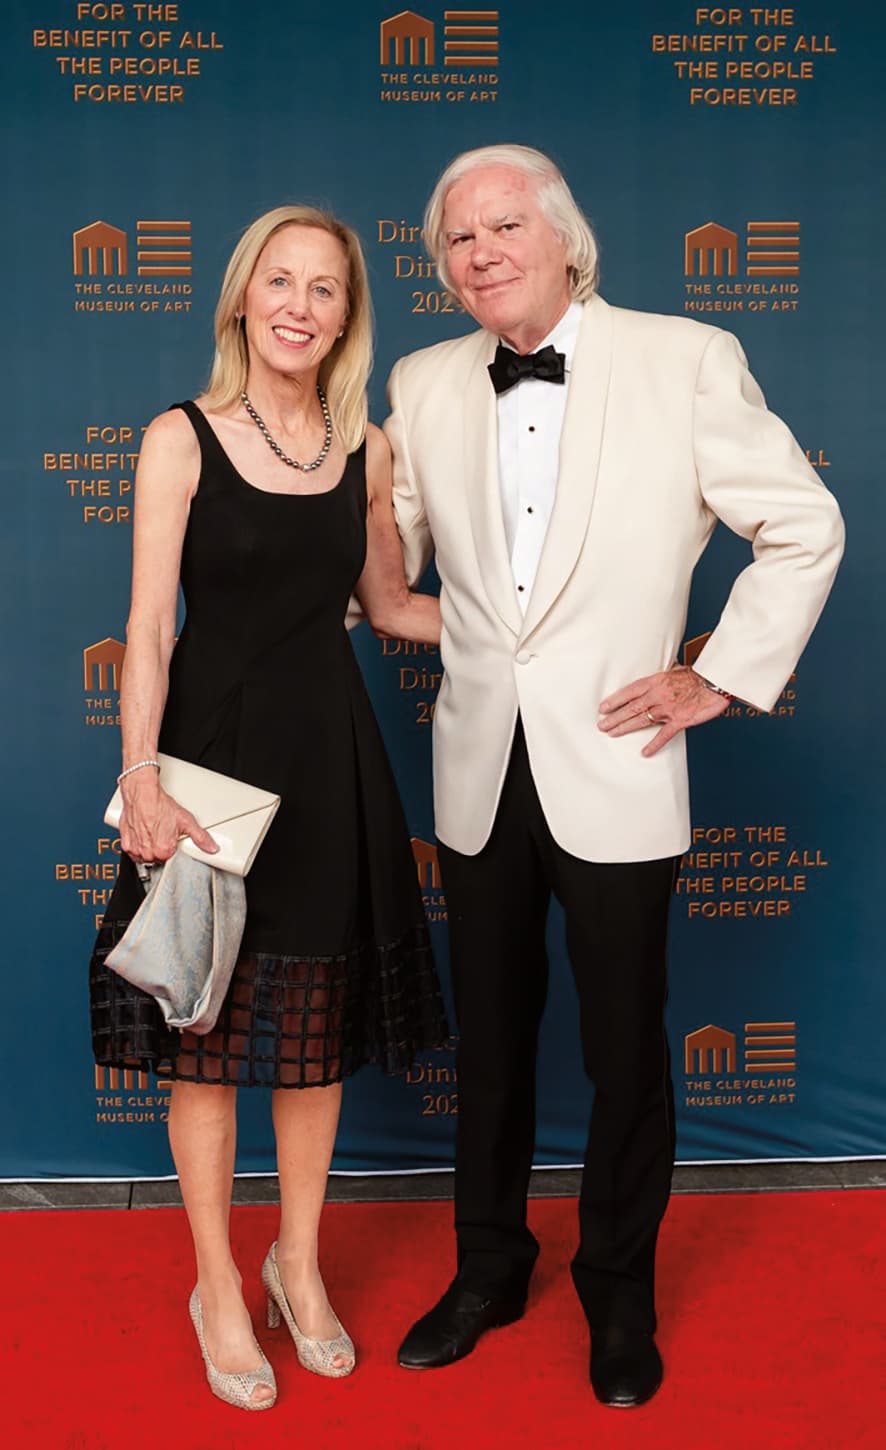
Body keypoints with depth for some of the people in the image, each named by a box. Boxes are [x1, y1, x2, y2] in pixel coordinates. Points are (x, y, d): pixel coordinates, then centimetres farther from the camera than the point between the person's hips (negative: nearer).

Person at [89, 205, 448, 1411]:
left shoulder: (368, 449, 5)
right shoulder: (180, 440, -5)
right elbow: (149, 626, -9)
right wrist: (141, 778, -20)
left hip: (329, 757, 4)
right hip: (215, 746, -3)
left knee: (318, 1033, 13)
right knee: (207, 1037, 7)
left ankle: (299, 1264, 34)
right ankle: (218, 1287, 27)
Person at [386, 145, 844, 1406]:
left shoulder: (686, 360, -6)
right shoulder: (424, 384, 5)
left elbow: (804, 525, -1)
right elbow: (391, 554, 14)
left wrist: (720, 678, -5)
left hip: (613, 770, -3)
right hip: (480, 773, 3)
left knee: (626, 1052, 10)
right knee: (490, 1043, 16)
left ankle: (620, 1296, 33)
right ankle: (489, 1273, 38)